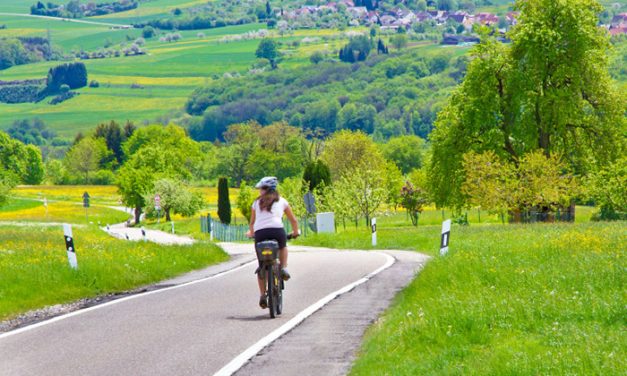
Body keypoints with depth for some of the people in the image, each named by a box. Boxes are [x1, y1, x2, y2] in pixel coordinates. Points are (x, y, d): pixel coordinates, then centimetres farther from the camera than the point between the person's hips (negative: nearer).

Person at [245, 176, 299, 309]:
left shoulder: (257, 202, 20)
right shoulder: (281, 201, 19)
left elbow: (252, 223, 24)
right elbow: (294, 221, 22)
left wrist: (251, 233, 44)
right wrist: (295, 232, 40)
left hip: (260, 233, 0)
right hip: (277, 231, 0)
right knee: (283, 248, 36)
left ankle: (262, 295, 8)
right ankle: (283, 268, 11)